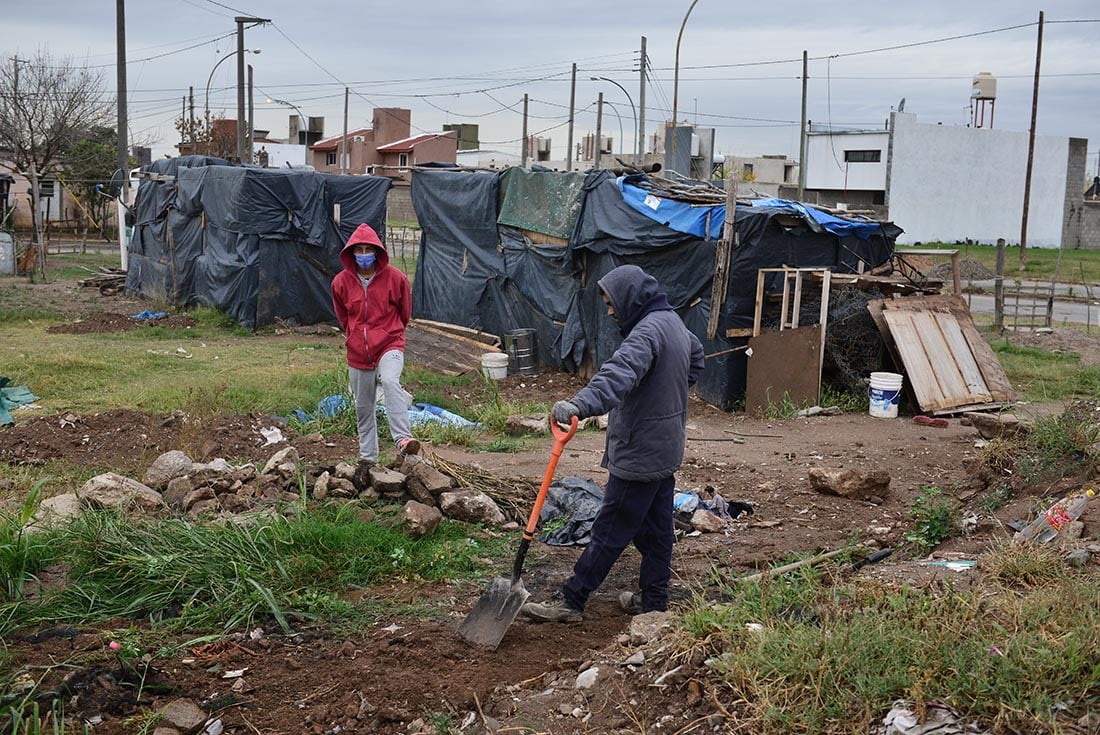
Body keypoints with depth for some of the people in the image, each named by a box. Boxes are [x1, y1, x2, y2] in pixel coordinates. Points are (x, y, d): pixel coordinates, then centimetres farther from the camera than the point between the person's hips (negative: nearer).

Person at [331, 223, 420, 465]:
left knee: (391, 382, -32)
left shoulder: (395, 278, -7)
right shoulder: (341, 282, -1)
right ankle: (367, 456, 24)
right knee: (363, 406, 10)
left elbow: (405, 312, 11)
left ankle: (403, 439, -39)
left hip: (389, 346, -3)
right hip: (358, 352, 3)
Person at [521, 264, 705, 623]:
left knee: (610, 531, -3)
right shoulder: (674, 322, 11)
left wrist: (581, 404, -54)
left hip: (638, 454, -10)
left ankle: (570, 600, 5)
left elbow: (619, 374, -41)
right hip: (666, 449, 10)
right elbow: (696, 357, 32)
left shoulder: (647, 331, -22)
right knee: (656, 529, 15)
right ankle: (654, 600, 23)